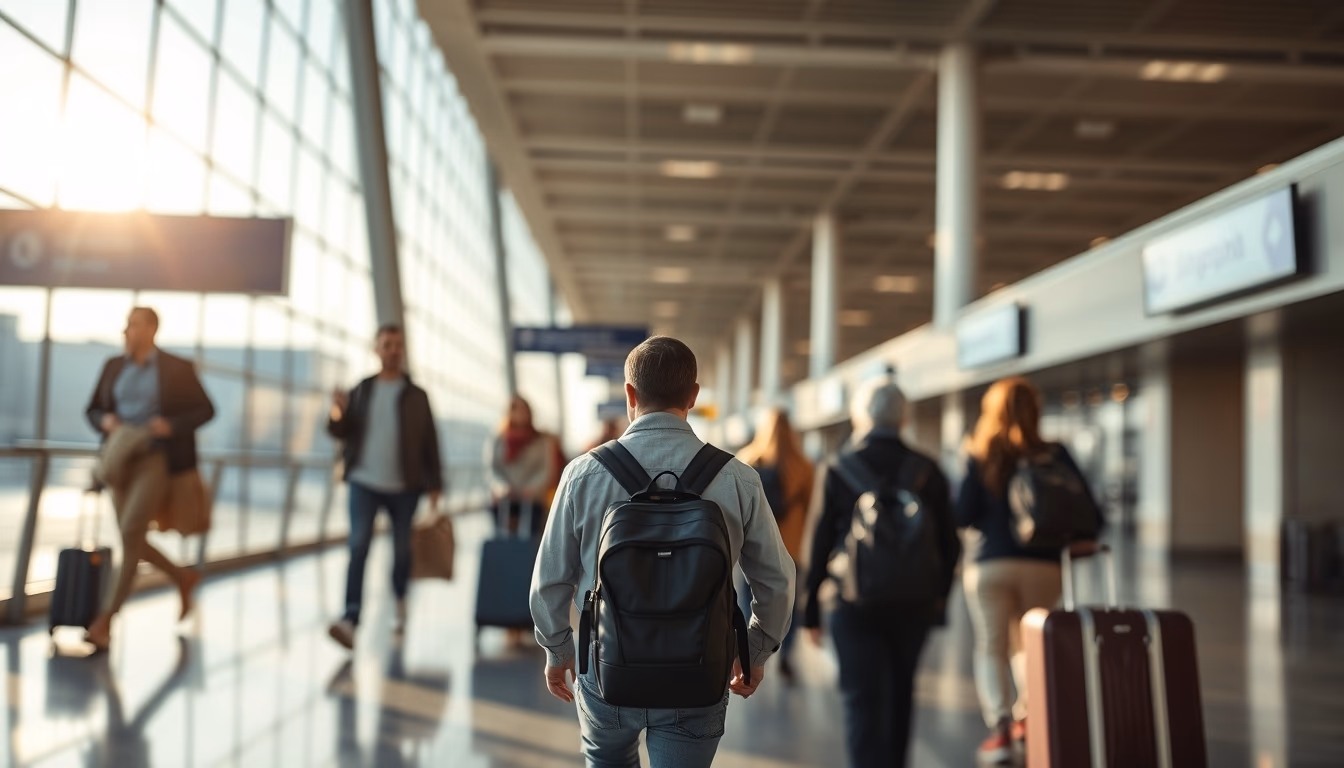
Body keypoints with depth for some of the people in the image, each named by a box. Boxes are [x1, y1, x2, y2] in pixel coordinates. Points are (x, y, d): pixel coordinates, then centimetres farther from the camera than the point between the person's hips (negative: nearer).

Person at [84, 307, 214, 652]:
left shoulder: (177, 369, -5)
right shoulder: (114, 366, 8)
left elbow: (205, 410, 0)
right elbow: (92, 410, 16)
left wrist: (171, 425, -17)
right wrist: (106, 420, -8)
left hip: (158, 461, -6)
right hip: (122, 459, 6)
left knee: (130, 533, -19)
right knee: (132, 542, 6)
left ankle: (105, 620, -13)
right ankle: (183, 578, 33)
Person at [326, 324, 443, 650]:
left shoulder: (416, 396, 4)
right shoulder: (361, 391, 8)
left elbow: (430, 442, 3)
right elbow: (341, 432, 4)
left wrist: (435, 484, -1)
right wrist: (338, 413, -17)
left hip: (404, 486, 0)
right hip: (364, 482, 0)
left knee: (402, 549, 9)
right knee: (358, 547, -13)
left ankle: (401, 602, 35)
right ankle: (350, 618, -20)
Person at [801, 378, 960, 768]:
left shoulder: (836, 470, -6)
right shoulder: (926, 470, 0)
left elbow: (820, 543, -5)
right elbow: (949, 543, 4)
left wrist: (811, 609, 2)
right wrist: (940, 597, 16)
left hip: (856, 604, -3)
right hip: (915, 604, 3)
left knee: (863, 701, -1)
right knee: (900, 694, 21)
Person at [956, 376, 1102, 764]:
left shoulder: (981, 458, -3)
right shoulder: (1056, 455, 1)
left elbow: (962, 515, -5)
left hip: (991, 564, -2)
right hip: (1044, 564, 2)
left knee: (991, 646, 4)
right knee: (1028, 642, 22)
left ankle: (1000, 725, -9)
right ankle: (1028, 714, 12)